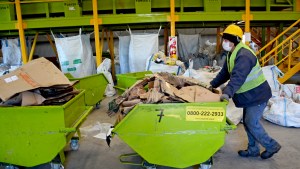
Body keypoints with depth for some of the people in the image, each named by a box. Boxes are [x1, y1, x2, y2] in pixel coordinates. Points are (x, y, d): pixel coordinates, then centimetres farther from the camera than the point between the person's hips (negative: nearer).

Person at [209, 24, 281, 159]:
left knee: (251, 123, -5)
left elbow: (238, 77, -40)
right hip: (249, 95, 10)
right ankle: (253, 149, 28)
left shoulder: (244, 56, -26)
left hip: (257, 95, -10)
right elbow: (224, 72, 14)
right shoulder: (232, 54, 7)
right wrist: (213, 85, 10)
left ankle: (272, 146, 16)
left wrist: (228, 92, -51)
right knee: (247, 121, 14)